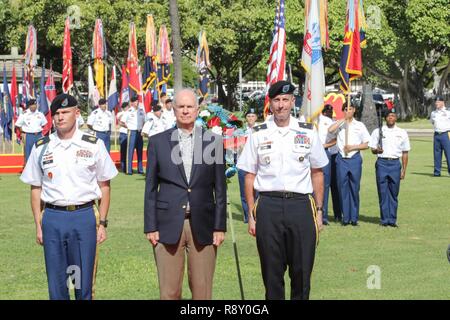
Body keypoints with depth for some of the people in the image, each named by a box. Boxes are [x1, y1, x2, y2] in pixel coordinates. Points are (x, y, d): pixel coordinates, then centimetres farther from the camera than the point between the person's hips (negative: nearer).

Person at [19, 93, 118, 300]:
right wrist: (38, 226, 5)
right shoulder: (41, 148, 6)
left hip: (84, 216, -1)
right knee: (56, 284, 6)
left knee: (84, 283, 3)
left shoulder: (94, 145, 2)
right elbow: (36, 189, 10)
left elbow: (104, 186, 5)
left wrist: (102, 223, 1)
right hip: (53, 218, 2)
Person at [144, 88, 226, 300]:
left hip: (202, 225, 0)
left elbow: (220, 188, 6)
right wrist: (150, 226, 0)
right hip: (168, 225, 0)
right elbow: (151, 188, 6)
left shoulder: (213, 142, 5)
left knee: (202, 291, 3)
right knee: (169, 292, 2)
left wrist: (220, 226, 1)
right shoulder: (158, 142, 5)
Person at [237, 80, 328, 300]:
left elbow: (317, 174, 13)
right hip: (268, 206, 0)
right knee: (271, 271, 5)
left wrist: (319, 210, 8)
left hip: (301, 205, 0)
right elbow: (249, 177, 7)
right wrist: (252, 214, 2)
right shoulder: (258, 135, 6)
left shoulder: (308, 133, 8)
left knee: (302, 270, 3)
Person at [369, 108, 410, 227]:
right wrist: (377, 150, -15)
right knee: (383, 192, -1)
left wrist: (404, 169, 6)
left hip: (395, 163, 1)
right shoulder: (378, 131, 7)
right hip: (382, 163, -1)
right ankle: (384, 219, 5)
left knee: (394, 193, 2)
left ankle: (392, 219, 8)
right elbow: (373, 149, 9)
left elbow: (405, 153, 12)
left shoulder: (402, 133, 10)